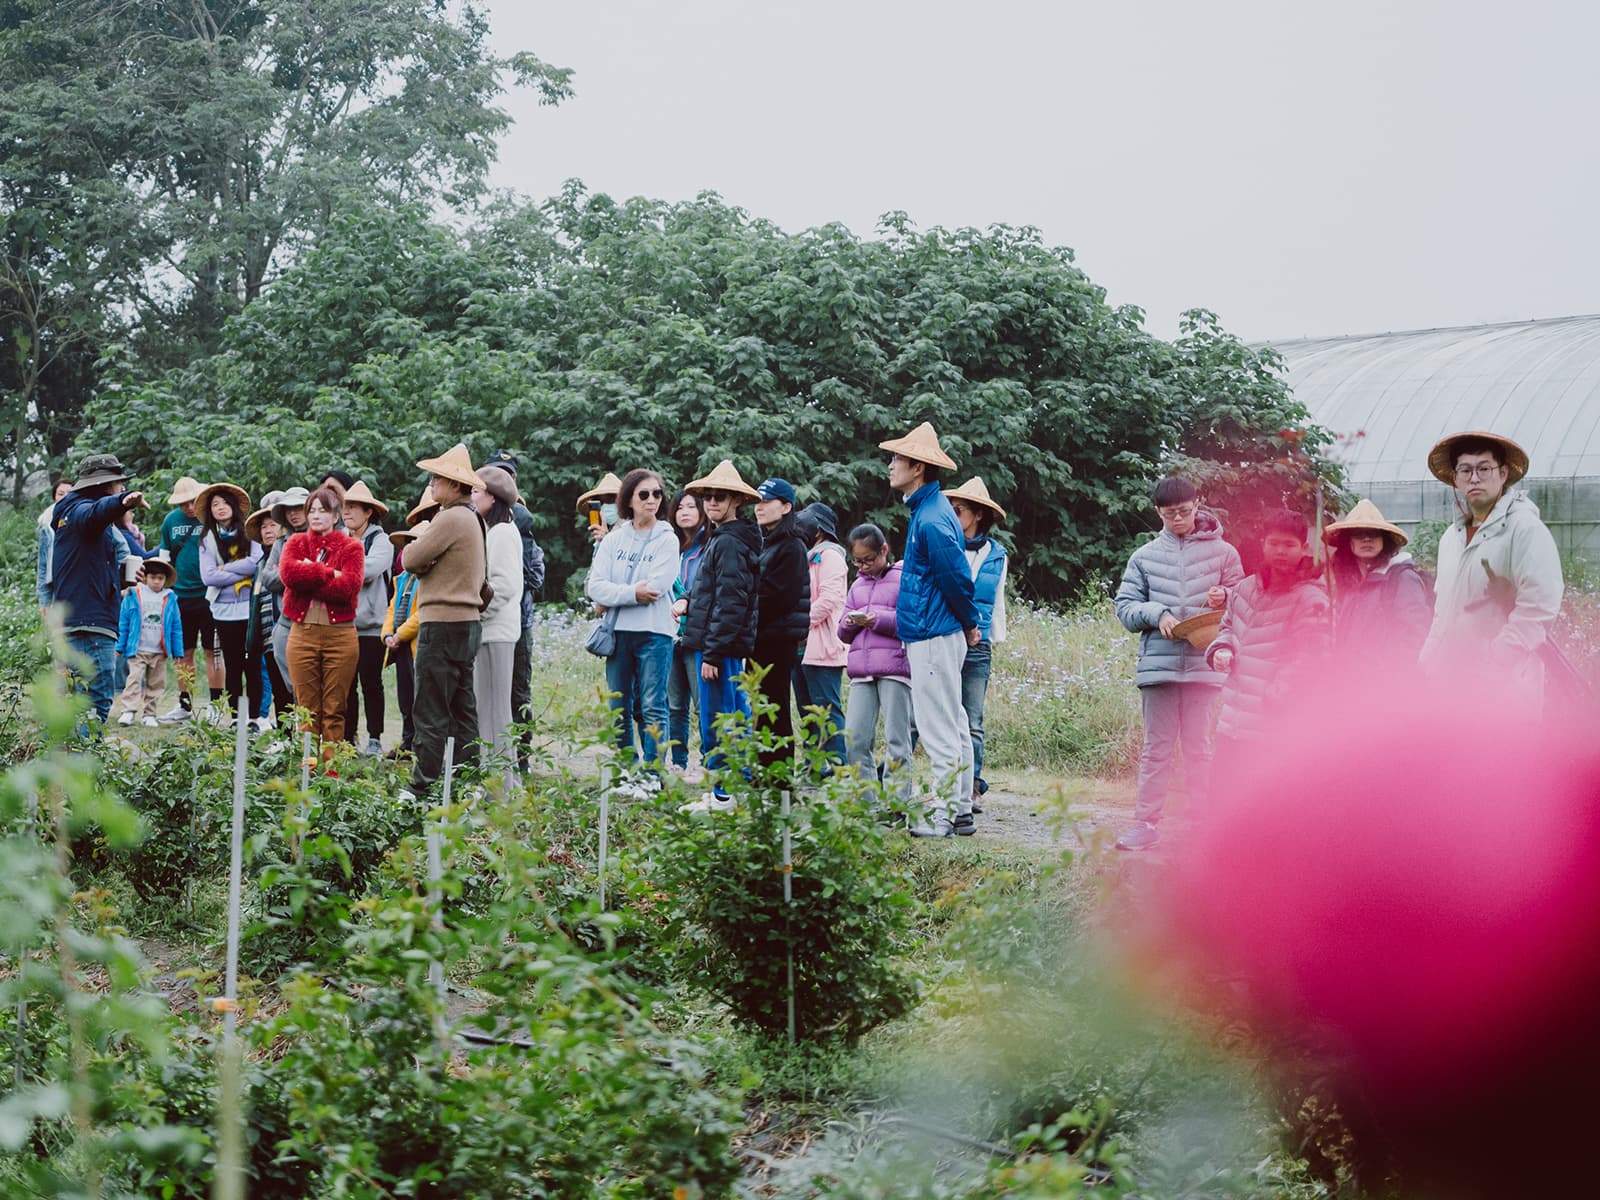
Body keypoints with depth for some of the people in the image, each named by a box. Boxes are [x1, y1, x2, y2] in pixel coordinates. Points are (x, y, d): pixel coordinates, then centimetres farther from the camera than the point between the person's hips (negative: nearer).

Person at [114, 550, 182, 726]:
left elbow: (176, 627, 9)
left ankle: (149, 714, 13)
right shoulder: (133, 596, 1)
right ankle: (128, 711, -14)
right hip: (137, 650, -2)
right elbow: (123, 623, 4)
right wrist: (120, 647, 2)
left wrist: (177, 652, 6)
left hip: (159, 652, 2)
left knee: (157, 684, 5)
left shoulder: (170, 599, 6)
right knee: (134, 679, -11)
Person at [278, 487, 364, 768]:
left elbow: (349, 586, -12)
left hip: (340, 633, -2)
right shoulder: (296, 543, 12)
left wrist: (309, 577, -8)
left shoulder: (350, 547, 5)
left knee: (334, 711, 0)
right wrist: (328, 574, -10)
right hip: (302, 632, 2)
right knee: (307, 710, 1)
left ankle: (331, 770, 2)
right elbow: (288, 572, -9)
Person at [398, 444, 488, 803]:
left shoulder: (449, 519, -15)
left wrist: (418, 539, 7)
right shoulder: (473, 519, 15)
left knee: (430, 712, -7)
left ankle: (423, 788, -6)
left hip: (444, 624, -10)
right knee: (461, 709, 12)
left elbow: (411, 561, -14)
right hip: (469, 622, 10)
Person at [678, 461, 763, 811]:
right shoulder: (722, 538, 17)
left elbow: (729, 604, -20)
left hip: (719, 643, -11)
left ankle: (723, 795, -3)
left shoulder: (729, 543, -15)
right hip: (728, 646, 11)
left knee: (716, 719, -6)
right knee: (735, 713, 14)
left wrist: (712, 653, -21)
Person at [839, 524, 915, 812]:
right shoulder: (857, 585, 23)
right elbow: (844, 634, 23)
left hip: (895, 668, -6)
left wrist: (878, 620, -14)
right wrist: (850, 623, 0)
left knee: (896, 739, -4)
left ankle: (898, 801, -2)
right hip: (861, 670, 6)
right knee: (854, 739, -1)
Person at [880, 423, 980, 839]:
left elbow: (956, 576, -18)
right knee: (953, 727, 13)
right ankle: (960, 811, 19)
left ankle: (945, 816, -2)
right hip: (938, 635, 11)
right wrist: (968, 624, 20)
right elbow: (954, 574, 21)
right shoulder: (929, 509, 14)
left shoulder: (932, 519, -19)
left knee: (939, 731, -6)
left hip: (933, 637, -11)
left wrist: (969, 624, -4)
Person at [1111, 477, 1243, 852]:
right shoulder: (1145, 556, 9)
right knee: (1156, 748, 3)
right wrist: (1157, 614, -9)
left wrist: (1224, 597, -11)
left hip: (1204, 663, -1)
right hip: (1158, 663, 1)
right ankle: (1146, 822, 5)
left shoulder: (1222, 552, 7)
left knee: (1199, 747, 3)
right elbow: (1125, 607, 8)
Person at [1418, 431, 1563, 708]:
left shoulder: (1525, 529, -7)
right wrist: (1427, 666, 14)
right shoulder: (1452, 537, 19)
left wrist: (1493, 668, -20)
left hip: (1503, 686, -7)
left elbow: (1537, 608, -17)